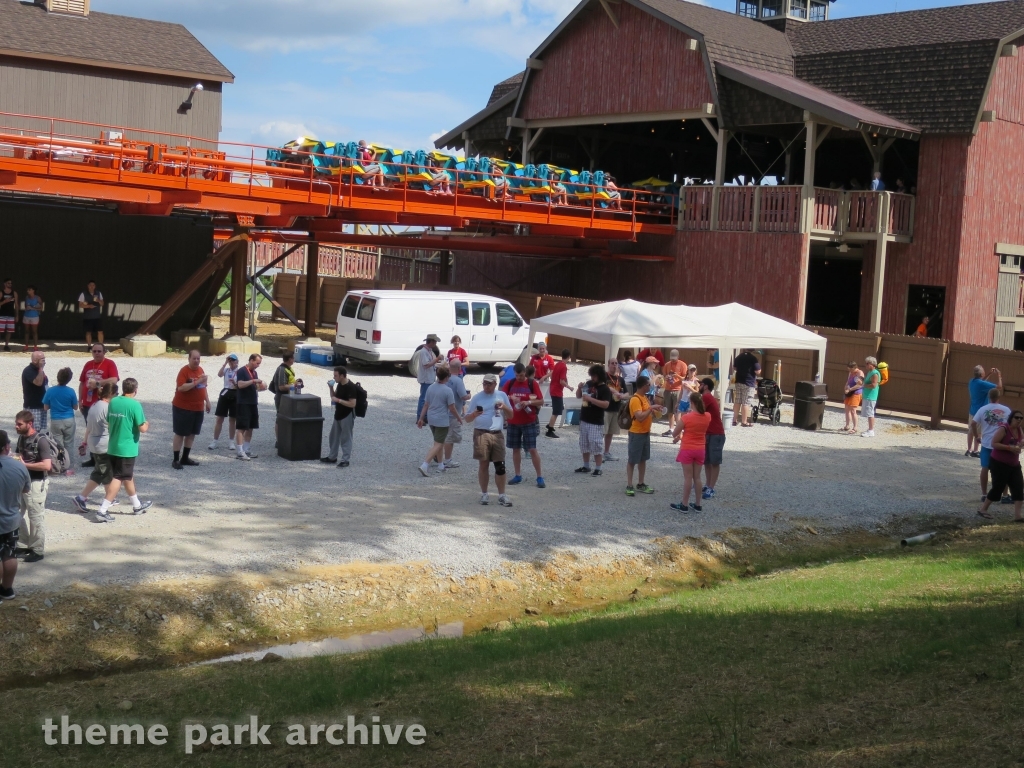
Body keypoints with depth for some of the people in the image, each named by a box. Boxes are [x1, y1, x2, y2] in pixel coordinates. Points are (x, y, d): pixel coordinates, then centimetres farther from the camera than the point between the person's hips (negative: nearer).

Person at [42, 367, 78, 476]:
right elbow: (75, 407, 0)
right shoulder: (71, 391, -10)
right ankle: (68, 468, 9)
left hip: (55, 421, 0)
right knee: (68, 444, 8)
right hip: (69, 421, 0)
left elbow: (45, 408, -2)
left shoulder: (50, 391, -10)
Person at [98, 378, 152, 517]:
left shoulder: (113, 402, 3)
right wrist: (146, 424, 5)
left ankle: (137, 505, 34)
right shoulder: (135, 405, -16)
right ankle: (103, 509, -7)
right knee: (118, 479, -2)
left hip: (113, 447, 7)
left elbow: (109, 423, 12)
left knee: (128, 476, 20)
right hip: (127, 448, -7)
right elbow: (142, 428, -16)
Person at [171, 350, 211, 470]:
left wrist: (207, 401, 16)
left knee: (192, 433, 12)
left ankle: (185, 458, 22)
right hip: (183, 408, -7)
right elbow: (181, 387, -25)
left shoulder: (200, 370, 8)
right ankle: (176, 460, 3)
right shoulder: (184, 371, -14)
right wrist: (196, 382, -28)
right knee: (179, 433, -1)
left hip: (198, 408, 7)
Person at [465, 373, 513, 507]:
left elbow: (510, 415, 16)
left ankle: (501, 495, 9)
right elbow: (467, 419, 4)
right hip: (481, 434, -2)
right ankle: (484, 494, 13)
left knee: (500, 466, 1)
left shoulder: (502, 396, 10)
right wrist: (475, 414, -18)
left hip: (498, 434, 2)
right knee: (483, 465, 2)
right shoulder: (477, 398, 3)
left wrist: (504, 407, -5)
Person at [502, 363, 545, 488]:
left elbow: (541, 401, -5)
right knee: (516, 449, 9)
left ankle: (540, 477, -1)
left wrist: (529, 402, -22)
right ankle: (518, 476, 20)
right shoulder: (510, 384, 3)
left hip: (529, 422, -3)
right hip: (513, 422, 3)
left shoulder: (532, 383, -5)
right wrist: (510, 399, -14)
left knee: (532, 449, -5)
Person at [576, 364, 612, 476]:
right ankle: (586, 466, 26)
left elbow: (605, 404, -24)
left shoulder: (605, 389, -12)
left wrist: (590, 399, -28)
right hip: (584, 420, 7)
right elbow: (578, 396, 18)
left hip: (596, 423, -7)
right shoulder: (588, 383, 7)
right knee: (584, 445, 14)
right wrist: (580, 388, -4)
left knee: (596, 445, -6)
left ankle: (598, 469, -1)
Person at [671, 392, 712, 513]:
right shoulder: (707, 416, -4)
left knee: (688, 477, 2)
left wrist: (678, 436, 12)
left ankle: (684, 505, 9)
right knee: (697, 477, 12)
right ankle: (697, 504, 17)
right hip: (700, 450, 4)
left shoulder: (686, 417, -17)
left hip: (687, 450, -4)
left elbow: (674, 434, -7)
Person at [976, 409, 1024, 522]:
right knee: (998, 487, -4)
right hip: (999, 464, -8)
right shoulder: (1003, 429, -18)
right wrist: (1009, 447, -27)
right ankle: (983, 510, 14)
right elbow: (994, 443, -22)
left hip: (1014, 464, 8)